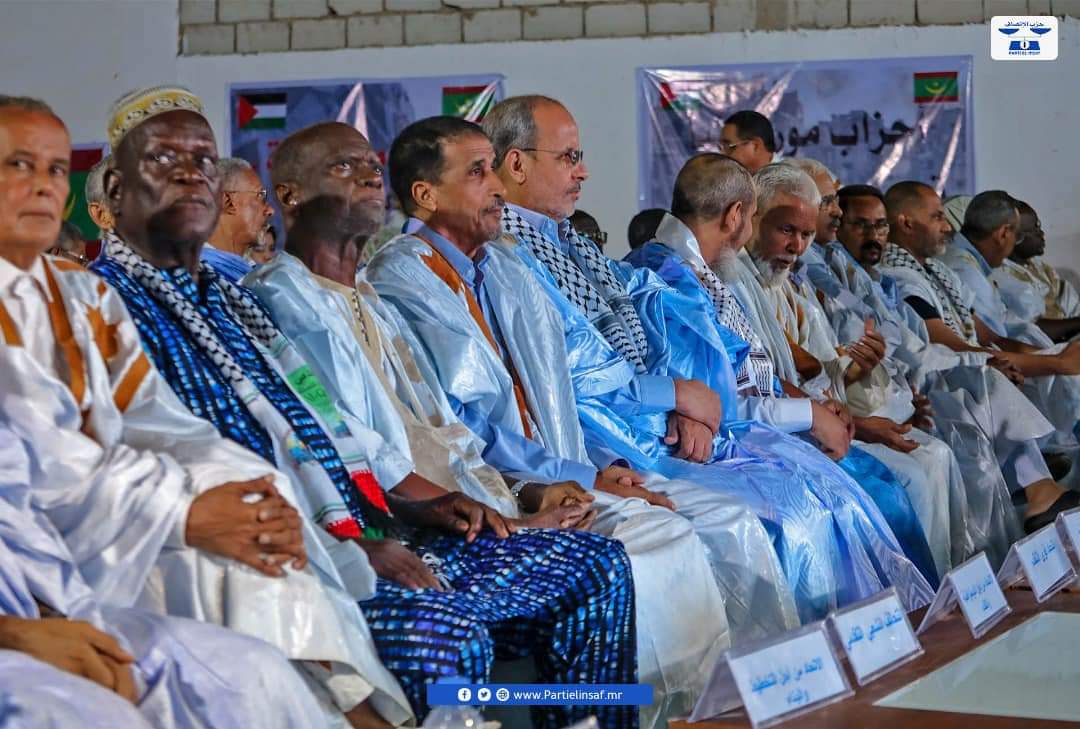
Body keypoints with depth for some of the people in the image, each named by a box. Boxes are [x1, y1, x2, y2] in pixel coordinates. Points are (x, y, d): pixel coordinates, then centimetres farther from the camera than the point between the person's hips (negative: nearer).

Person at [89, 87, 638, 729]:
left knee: (595, 565, 6)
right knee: (442, 633, -37)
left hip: (367, 543, 9)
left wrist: (420, 502, 11)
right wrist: (341, 548, -19)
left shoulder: (230, 299, 24)